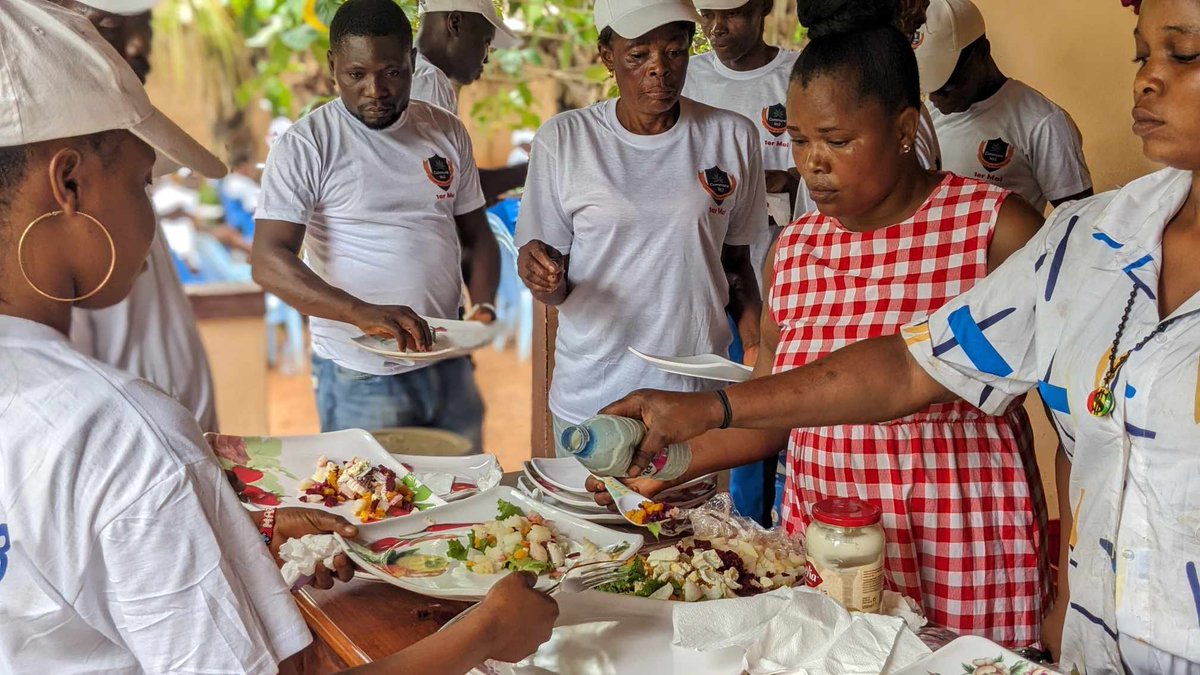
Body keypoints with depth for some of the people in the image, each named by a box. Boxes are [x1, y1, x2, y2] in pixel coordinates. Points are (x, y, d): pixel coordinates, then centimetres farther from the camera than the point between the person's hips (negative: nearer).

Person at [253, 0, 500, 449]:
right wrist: (362, 313, -30)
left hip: (448, 365, 5)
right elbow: (269, 262, -16)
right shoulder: (306, 146, -8)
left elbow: (476, 235, 14)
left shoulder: (447, 133, 7)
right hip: (359, 376, -4)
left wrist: (483, 303, -6)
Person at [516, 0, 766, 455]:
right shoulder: (563, 140, -2)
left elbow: (736, 261, 9)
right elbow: (556, 289, 2)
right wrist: (541, 275, -20)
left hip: (700, 399, 1)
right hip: (591, 398, 0)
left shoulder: (733, 138, 1)